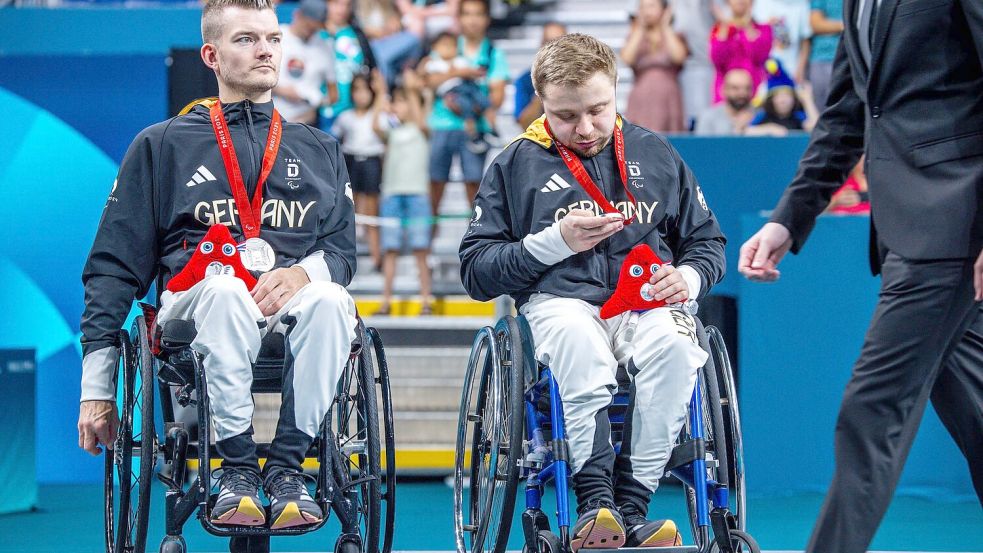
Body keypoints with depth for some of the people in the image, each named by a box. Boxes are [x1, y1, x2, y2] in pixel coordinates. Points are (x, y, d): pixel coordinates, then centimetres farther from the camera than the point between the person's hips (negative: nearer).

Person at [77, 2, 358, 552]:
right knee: (227, 290, -39)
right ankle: (237, 467, -33)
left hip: (294, 299, 2)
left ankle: (287, 466, -29)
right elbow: (114, 266, 12)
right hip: (197, 300, -2)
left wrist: (303, 273, -12)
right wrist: (96, 387, 3)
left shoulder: (319, 150, 25)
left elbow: (343, 248, 15)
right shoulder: (161, 146, 17)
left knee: (329, 300, -36)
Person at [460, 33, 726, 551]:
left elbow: (707, 243, 24)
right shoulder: (517, 165, 14)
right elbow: (475, 270, 10)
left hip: (648, 302, 2)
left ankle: (630, 506, -33)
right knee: (579, 340, -40)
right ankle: (594, 501, -39)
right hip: (558, 300, -1)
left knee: (675, 347, -36)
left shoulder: (655, 154, 19)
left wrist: (687, 278, 0)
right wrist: (554, 243, -4)